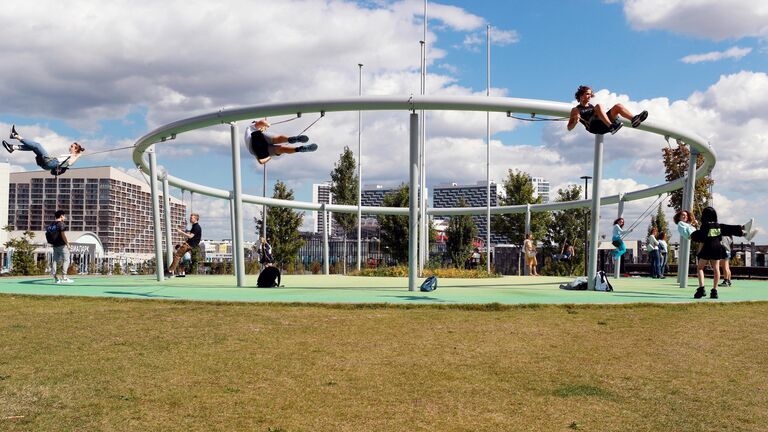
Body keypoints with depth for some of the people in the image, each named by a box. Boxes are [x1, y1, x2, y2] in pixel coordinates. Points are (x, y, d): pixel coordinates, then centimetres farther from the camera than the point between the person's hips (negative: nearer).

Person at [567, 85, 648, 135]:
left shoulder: (592, 106, 36)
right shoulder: (576, 110, 19)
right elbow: (569, 127, 11)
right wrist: (575, 121, -8)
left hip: (603, 126, 6)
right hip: (593, 126, -6)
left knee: (618, 106, -14)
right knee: (598, 106, -31)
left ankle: (634, 119, -37)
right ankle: (611, 126, -50)